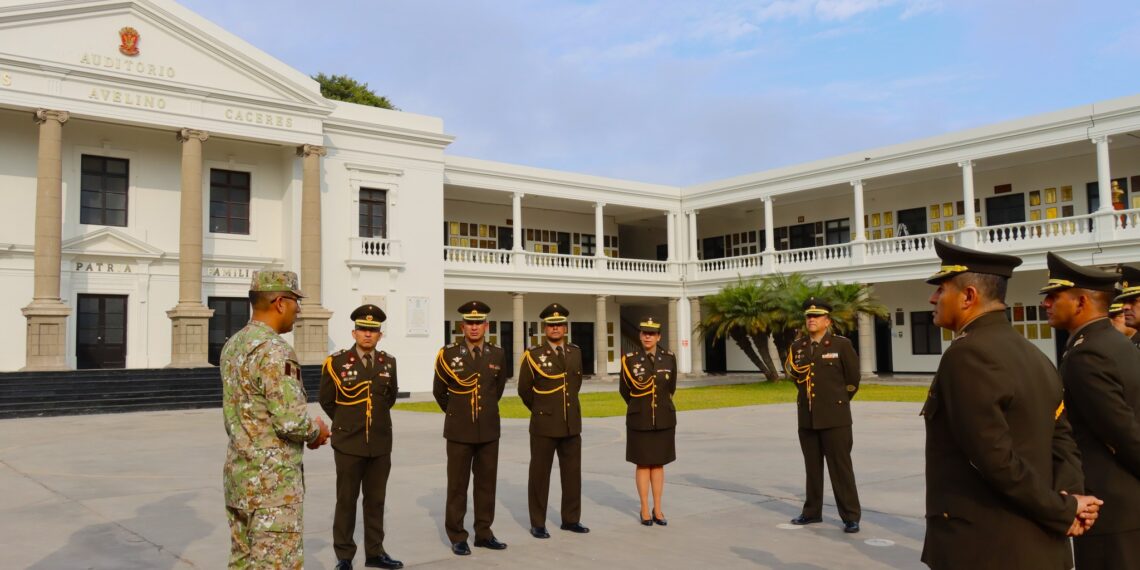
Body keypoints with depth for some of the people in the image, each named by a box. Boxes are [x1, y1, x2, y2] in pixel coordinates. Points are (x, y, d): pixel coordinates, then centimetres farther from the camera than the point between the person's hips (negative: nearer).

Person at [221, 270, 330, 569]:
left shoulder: (233, 346, 10)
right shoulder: (274, 351, -20)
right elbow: (291, 419, -26)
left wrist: (306, 432, 11)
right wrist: (316, 430, -4)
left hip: (238, 472, 9)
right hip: (272, 480, -9)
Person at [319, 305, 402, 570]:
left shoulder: (388, 362, 3)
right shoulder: (336, 362, -7)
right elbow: (327, 400, 5)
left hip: (381, 443, 3)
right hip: (349, 443, -3)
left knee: (376, 500, 10)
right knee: (346, 501, 5)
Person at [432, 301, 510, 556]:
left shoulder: (498, 355, 1)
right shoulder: (448, 354, -7)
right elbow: (439, 391, 6)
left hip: (489, 429, 3)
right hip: (460, 430, -3)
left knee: (486, 483, 9)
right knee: (457, 485, 4)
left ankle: (483, 533, 20)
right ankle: (457, 537, 13)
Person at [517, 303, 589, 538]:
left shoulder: (575, 353, 7)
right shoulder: (533, 355, -7)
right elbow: (524, 390, 3)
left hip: (572, 424, 4)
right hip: (544, 425, -4)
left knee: (572, 473, 9)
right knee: (540, 474, 4)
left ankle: (571, 519, 22)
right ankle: (537, 524, 13)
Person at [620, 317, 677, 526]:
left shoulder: (669, 358, -2)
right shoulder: (630, 359, -7)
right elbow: (624, 389, 6)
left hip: (663, 418, 2)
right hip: (640, 419, -1)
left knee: (658, 463, 9)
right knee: (643, 463, 5)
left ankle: (657, 509, 17)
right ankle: (645, 510, 14)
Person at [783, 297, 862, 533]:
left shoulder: (841, 345, -5)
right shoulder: (797, 346, 7)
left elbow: (853, 378, 4)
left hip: (834, 417, -4)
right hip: (807, 416, 4)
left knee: (841, 468, -2)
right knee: (812, 467, 13)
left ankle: (851, 516, 6)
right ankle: (812, 511, 24)